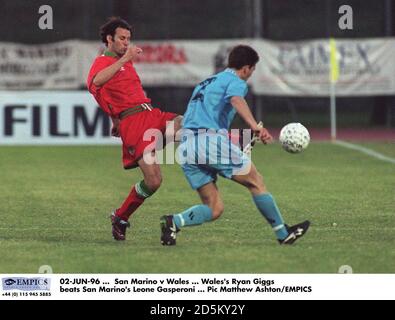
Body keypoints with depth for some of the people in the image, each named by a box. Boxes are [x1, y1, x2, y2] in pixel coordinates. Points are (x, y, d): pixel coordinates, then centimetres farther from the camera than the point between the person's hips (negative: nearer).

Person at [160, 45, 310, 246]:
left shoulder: (207, 83, 30)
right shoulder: (236, 82, 3)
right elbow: (236, 100, -21)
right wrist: (255, 126, -38)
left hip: (186, 147, 8)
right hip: (212, 140, -8)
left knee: (214, 209, 5)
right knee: (256, 183, 8)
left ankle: (174, 222, -18)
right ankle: (283, 234, 12)